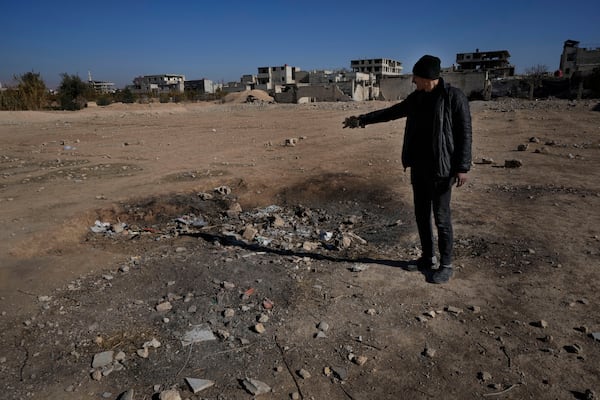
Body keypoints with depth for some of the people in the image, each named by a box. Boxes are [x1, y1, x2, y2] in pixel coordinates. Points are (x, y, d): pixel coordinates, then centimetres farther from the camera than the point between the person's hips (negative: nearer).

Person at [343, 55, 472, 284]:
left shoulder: (454, 97, -10)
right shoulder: (417, 98, 9)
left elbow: (464, 133, -12)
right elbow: (390, 112, 20)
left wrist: (462, 167, -16)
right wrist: (362, 120, 19)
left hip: (440, 168, -7)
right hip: (418, 166, 7)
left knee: (441, 217, -1)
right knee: (421, 214, 13)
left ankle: (446, 265, 13)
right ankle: (428, 257, 28)